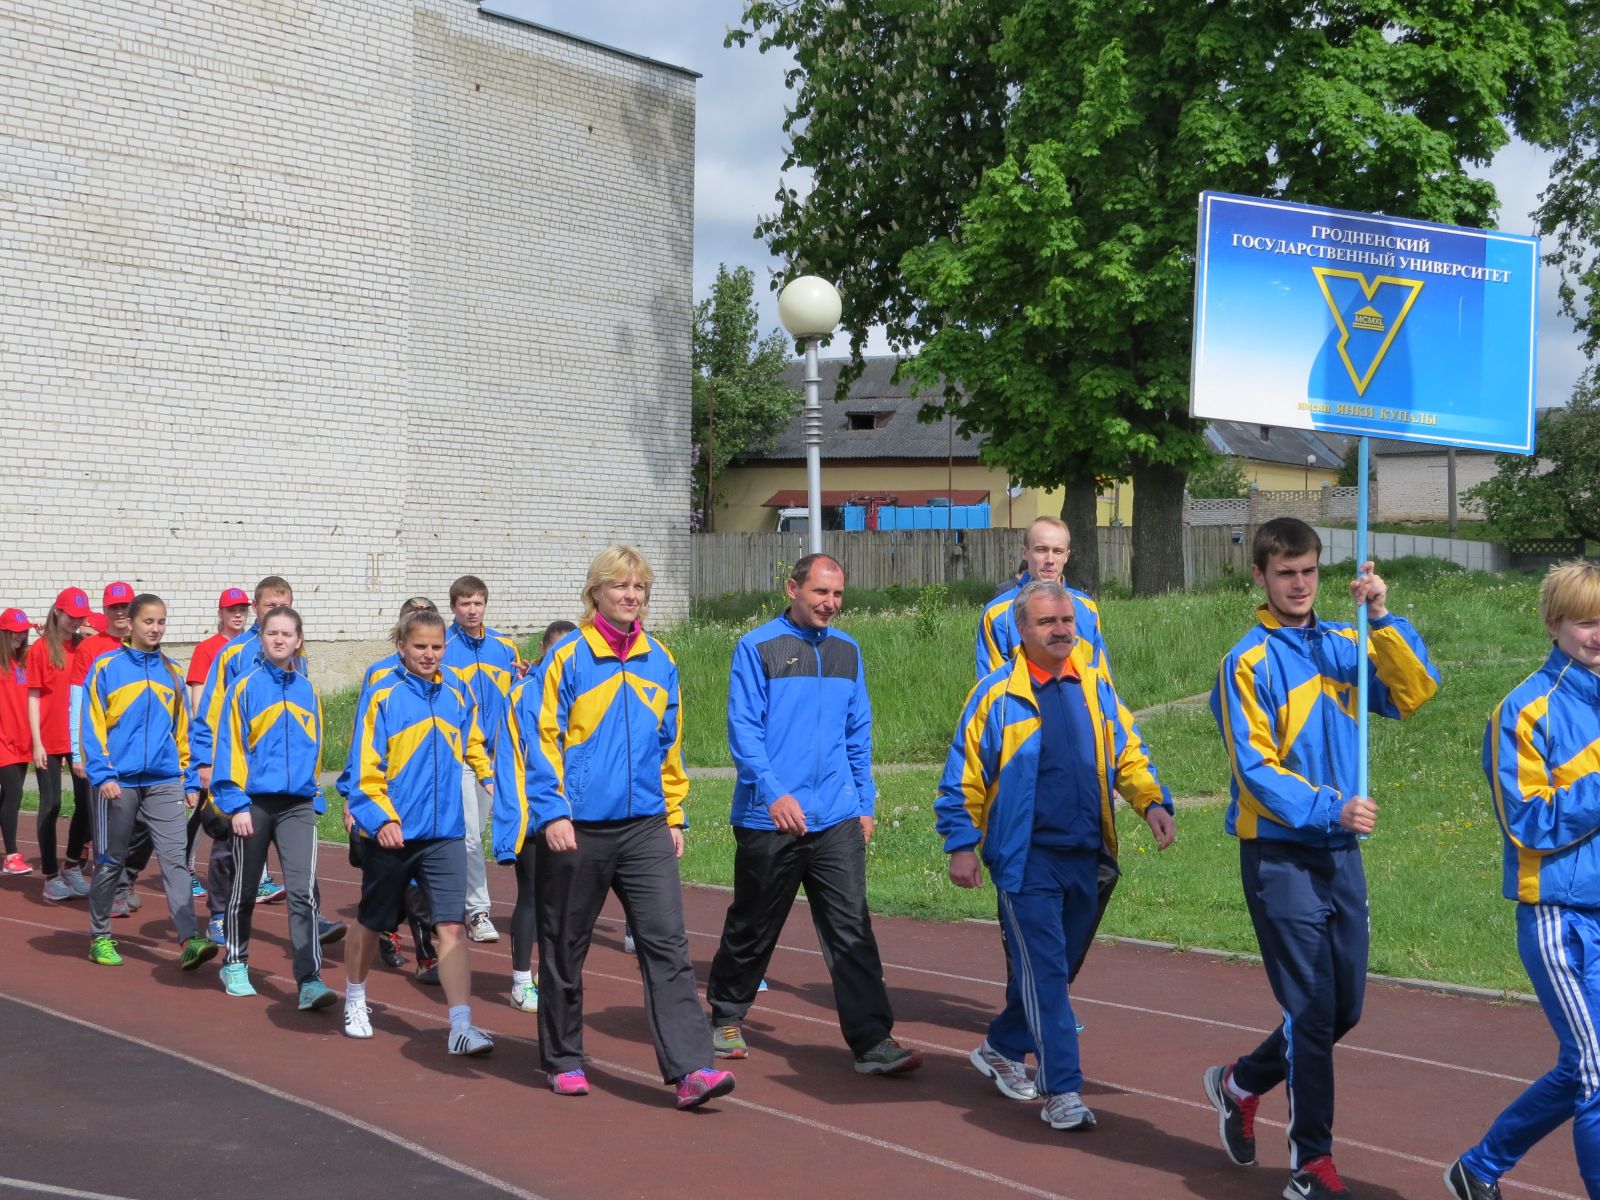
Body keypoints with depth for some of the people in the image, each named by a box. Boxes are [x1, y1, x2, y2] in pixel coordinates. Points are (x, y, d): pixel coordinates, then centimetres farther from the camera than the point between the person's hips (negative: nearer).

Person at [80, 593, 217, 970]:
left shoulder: (172, 673, 10)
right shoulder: (107, 667, 0)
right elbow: (93, 725, -4)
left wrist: (190, 781, 10)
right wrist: (102, 774, -13)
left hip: (165, 781, 2)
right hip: (119, 781, -2)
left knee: (174, 859, -8)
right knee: (111, 862, 9)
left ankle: (189, 941, -15)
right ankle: (100, 939, 22)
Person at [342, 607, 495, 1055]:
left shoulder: (457, 692, 4)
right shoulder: (383, 695, -9)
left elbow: (472, 742, 20)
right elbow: (365, 766, -11)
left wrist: (489, 777, 5)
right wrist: (381, 818, -20)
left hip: (444, 832, 2)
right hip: (391, 832, -2)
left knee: (452, 926, -8)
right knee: (371, 923, 16)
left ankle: (461, 1026, -9)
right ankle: (354, 1000, 40)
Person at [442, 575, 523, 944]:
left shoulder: (505, 646, 8)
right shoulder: (442, 648, -5)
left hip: (495, 752, 5)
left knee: (475, 831, 14)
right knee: (470, 835, -8)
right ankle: (477, 911, -2)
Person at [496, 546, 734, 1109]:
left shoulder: (659, 662, 9)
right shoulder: (568, 657, -5)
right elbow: (538, 736, -7)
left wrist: (674, 816, 15)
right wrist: (551, 812, -14)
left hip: (645, 828, 3)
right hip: (576, 829, -3)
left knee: (667, 942, -7)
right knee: (565, 949, 9)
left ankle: (691, 1068, -11)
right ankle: (563, 1061, 26)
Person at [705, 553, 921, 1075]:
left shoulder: (847, 651, 11)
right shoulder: (756, 648, -4)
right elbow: (743, 729, -10)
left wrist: (864, 802, 12)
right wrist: (773, 792, -21)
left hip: (837, 819, 3)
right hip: (769, 818, -3)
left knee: (851, 928, -4)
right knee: (752, 928, 11)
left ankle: (872, 1041, -5)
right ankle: (726, 1018, 31)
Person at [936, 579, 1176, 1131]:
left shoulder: (1096, 685, 8)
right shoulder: (996, 694, -4)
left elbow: (1127, 752, 13)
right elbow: (963, 777, 0)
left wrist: (1152, 801, -4)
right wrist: (962, 844, -4)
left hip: (1086, 857, 5)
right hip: (1026, 858, -5)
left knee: (1053, 966, 16)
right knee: (1044, 971, -8)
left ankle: (1002, 1047, 37)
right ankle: (1062, 1091, -5)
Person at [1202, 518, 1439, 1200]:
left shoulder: (1343, 646, 8)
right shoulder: (1250, 663, -8)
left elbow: (1414, 691, -4)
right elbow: (1255, 770, -12)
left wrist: (1382, 619, -14)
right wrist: (1327, 809, -23)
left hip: (1341, 852, 6)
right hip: (1279, 856, -6)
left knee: (1344, 1008, 12)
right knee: (1312, 1009, -4)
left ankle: (1241, 1083, 34)